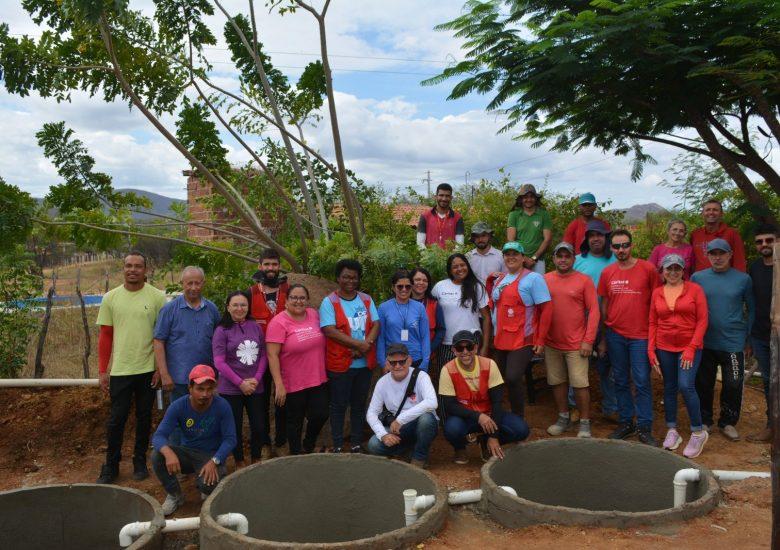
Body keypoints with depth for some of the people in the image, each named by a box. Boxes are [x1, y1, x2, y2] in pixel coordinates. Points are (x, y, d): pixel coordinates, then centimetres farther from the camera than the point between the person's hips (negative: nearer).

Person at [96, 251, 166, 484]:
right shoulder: (111, 298, 2)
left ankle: (140, 462, 28)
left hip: (148, 369, -1)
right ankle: (111, 466, 22)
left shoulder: (157, 297, -4)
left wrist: (161, 367, -5)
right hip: (120, 370, 1)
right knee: (116, 419, 6)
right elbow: (105, 336, 5)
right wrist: (103, 370, 3)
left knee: (144, 418, 12)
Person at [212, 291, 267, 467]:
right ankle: (239, 464, 27)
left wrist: (257, 378, -7)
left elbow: (264, 355, 6)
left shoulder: (255, 327, 3)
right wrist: (241, 383, -12)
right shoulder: (222, 330, -7)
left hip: (255, 387, 3)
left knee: (258, 426, 7)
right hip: (231, 389, -3)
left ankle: (257, 461, 29)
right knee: (236, 428, 9)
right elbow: (219, 362, -10)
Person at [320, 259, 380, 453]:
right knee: (339, 406, 6)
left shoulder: (366, 299, 9)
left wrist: (366, 345, -16)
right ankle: (337, 447, 17)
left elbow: (376, 325, 3)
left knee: (359, 405, 13)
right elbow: (330, 331, -16)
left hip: (365, 363, 4)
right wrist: (358, 344, -18)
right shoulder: (329, 302, -6)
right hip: (340, 364, -4)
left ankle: (356, 445, 25)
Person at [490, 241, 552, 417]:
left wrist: (540, 340, -12)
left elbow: (546, 310, -10)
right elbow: (493, 306, 25)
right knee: (501, 380, 11)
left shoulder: (533, 278, -6)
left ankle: (518, 418, 1)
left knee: (513, 378, -17)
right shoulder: (499, 280, 15)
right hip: (500, 341, 7)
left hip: (523, 341, -7)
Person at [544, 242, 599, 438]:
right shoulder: (545, 280, 4)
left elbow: (594, 311, -5)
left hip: (576, 344, -3)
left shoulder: (584, 280, -4)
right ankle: (563, 417, 28)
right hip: (551, 343, 3)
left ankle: (585, 423, 14)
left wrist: (588, 340, -11)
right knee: (557, 382, 12)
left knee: (580, 384, 0)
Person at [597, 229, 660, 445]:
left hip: (641, 335, -3)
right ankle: (626, 422, 23)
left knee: (642, 382, 0)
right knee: (621, 381, 11)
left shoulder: (647, 269, -4)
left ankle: (644, 427, 10)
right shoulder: (607, 272, 4)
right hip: (615, 335, 3)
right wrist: (603, 336, 10)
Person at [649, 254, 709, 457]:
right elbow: (653, 323, 7)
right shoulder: (657, 293, 5)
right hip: (664, 348, 3)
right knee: (669, 388, 10)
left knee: (686, 386, -13)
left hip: (689, 347, -3)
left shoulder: (694, 290, -3)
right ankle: (672, 431, 22)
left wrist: (692, 348, -12)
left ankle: (698, 432, 4)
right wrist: (651, 351, 2)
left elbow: (702, 321, -5)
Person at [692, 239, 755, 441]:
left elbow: (751, 310, 5)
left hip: (733, 343, -1)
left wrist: (749, 339, 4)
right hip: (704, 342, 1)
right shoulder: (697, 277, 0)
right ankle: (704, 420, 27)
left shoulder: (743, 279, -1)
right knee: (703, 384, 10)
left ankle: (728, 423, 24)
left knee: (733, 385, 5)